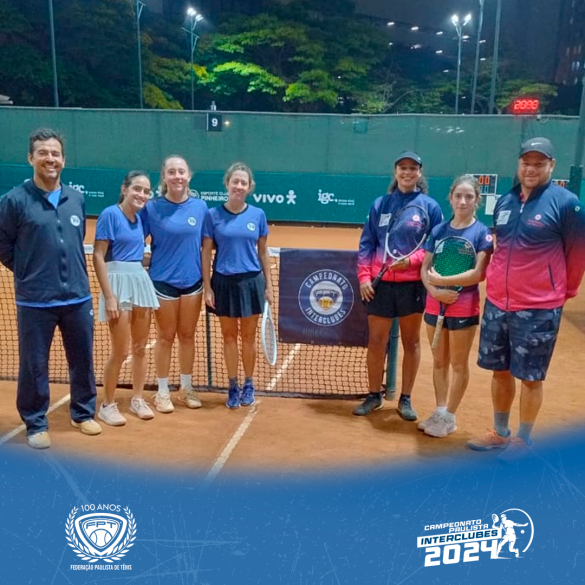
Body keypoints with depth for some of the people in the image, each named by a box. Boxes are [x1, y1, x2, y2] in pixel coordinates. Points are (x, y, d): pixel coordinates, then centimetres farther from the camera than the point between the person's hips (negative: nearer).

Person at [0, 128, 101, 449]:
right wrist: (30, 274, 3)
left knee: (82, 361, 14)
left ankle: (83, 414, 33)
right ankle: (36, 424, 25)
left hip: (78, 298, 4)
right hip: (34, 302, -4)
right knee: (34, 366, 7)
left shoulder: (77, 199, 6)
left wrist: (71, 272, 13)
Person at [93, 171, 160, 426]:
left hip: (141, 281, 7)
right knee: (120, 352, -2)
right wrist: (109, 297, -18)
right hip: (119, 282, -6)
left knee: (140, 347, 12)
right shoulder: (110, 214, -11)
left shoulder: (140, 218, 9)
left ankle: (137, 400, 26)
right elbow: (98, 257, -14)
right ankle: (107, 405, 16)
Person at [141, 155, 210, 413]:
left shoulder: (200, 207, 0)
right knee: (165, 337, 8)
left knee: (188, 336, 13)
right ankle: (162, 392, 22)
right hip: (163, 282, -2)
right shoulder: (152, 208, -7)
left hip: (193, 281, 3)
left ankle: (186, 389, 28)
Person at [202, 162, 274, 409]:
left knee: (248, 336, 10)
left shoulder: (258, 215, 1)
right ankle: (233, 386, 23)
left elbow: (263, 252, 7)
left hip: (251, 282, 1)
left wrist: (268, 285, 5)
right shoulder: (213, 215, -3)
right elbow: (206, 252, -1)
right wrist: (207, 287, -5)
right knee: (229, 336, 9)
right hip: (223, 282, 0)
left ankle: (248, 384, 26)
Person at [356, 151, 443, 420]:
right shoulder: (380, 204, 8)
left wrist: (412, 259, -17)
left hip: (413, 284, -1)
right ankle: (374, 395, 22)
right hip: (380, 283, 2)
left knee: (411, 342, 8)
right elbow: (366, 243, 7)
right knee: (376, 341, 6)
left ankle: (405, 398, 21)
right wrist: (364, 276, -2)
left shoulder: (430, 206, 2)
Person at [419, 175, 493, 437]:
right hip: (435, 304, 4)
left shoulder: (482, 233, -7)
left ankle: (449, 417, 20)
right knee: (439, 362, 13)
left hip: (464, 307, -4)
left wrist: (441, 280, -15)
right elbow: (425, 269, 4)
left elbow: (478, 273, -16)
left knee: (458, 364, 8)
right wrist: (435, 290, -14)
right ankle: (439, 411, 27)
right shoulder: (438, 231, 5)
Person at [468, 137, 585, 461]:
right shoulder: (504, 202, 8)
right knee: (500, 371, 15)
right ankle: (500, 433, 32)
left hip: (538, 310, -6)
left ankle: (523, 440, 23)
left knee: (530, 378, 6)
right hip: (497, 304, 6)